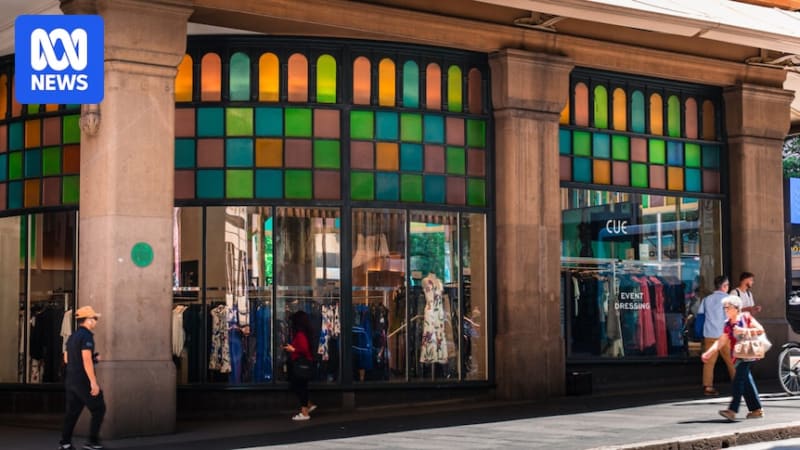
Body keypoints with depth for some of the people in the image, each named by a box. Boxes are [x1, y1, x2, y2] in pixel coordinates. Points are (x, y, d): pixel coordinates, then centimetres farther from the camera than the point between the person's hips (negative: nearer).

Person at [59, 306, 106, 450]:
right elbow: (87, 360, -22)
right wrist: (93, 382, -24)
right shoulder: (86, 336, -14)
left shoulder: (72, 337, 14)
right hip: (83, 380, -9)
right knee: (98, 409, 0)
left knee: (72, 411, 10)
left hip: (70, 379, 9)